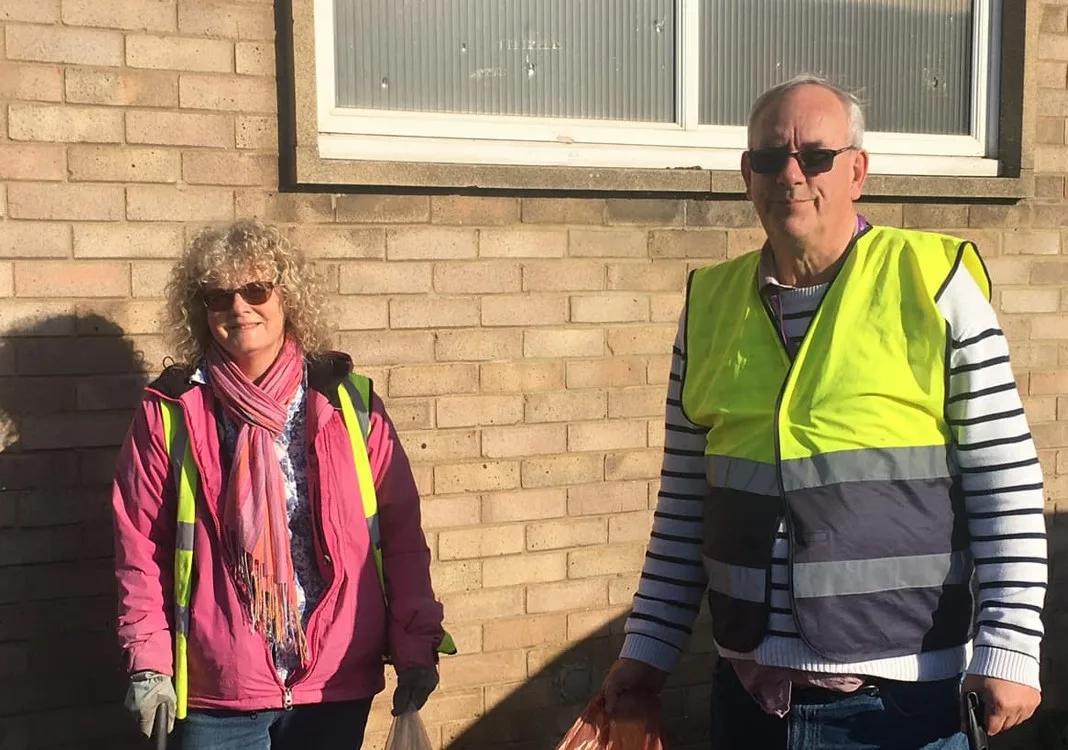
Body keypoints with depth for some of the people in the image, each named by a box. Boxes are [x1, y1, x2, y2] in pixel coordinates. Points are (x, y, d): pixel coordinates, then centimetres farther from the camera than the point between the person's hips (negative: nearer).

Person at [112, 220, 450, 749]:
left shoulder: (348, 401, 0)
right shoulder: (170, 411, -2)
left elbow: (400, 532, 0)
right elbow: (140, 547, 0)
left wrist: (416, 647, -3)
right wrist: (148, 663, -5)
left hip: (338, 683, 1)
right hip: (215, 691, -1)